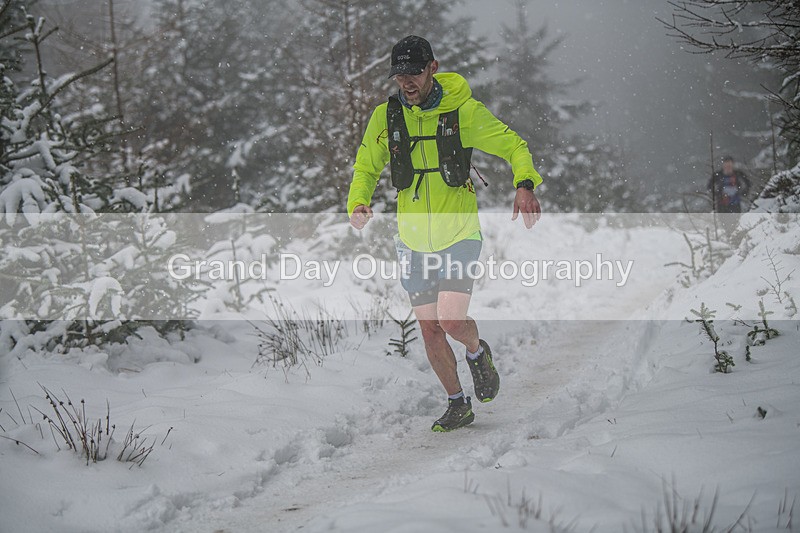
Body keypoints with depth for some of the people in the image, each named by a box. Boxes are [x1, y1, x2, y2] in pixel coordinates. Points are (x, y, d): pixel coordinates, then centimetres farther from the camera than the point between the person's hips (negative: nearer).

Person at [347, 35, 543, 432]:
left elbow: (514, 147, -4)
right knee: (430, 329, 6)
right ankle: (458, 404, 25)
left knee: (452, 320, -18)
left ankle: (477, 352, 17)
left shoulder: (463, 111, -11)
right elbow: (366, 168, 9)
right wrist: (358, 204, -12)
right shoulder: (385, 116, -3)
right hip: (414, 239, 3)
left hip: (459, 234, -3)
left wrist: (525, 184, -24)